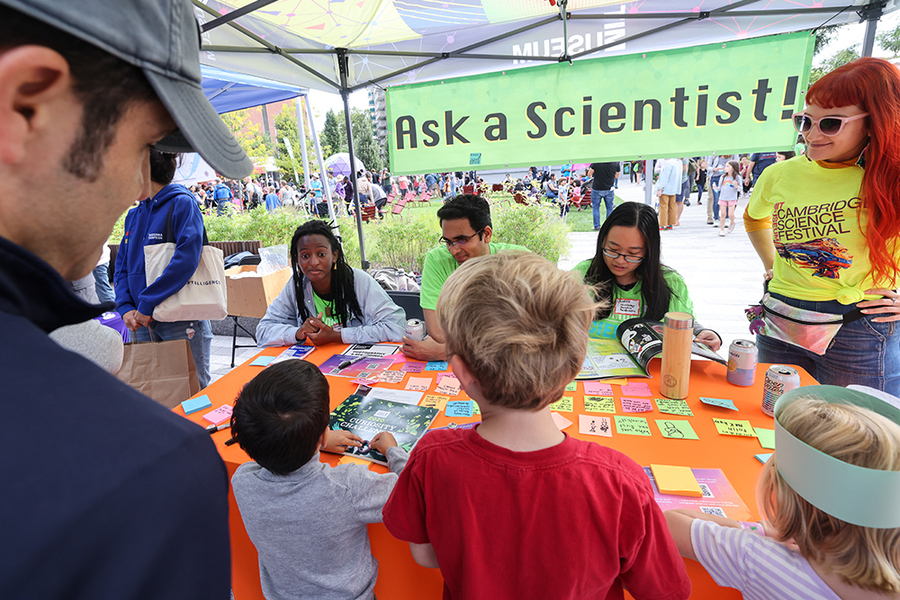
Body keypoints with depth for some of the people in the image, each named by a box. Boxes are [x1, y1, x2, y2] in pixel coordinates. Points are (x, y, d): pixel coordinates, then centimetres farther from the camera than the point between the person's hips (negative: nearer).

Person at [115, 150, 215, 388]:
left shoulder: (182, 204, -8)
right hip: (142, 323, 7)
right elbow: (122, 265, 13)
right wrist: (126, 308, -3)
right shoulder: (134, 215, 14)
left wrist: (146, 305, -19)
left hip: (182, 323, -7)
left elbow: (186, 260, -20)